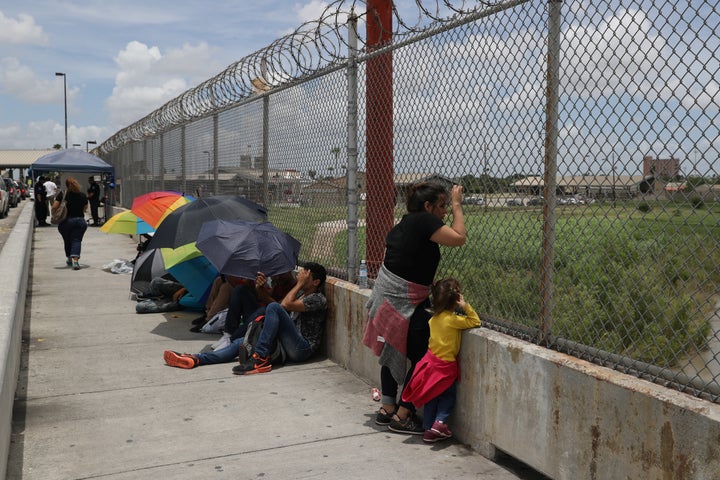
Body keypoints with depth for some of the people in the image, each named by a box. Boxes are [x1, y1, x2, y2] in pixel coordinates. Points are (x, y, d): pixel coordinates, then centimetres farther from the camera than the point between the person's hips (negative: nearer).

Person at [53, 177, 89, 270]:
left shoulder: (62, 195, -5)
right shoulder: (83, 195, 1)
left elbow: (54, 207, -10)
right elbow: (85, 209, 8)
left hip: (66, 221, 0)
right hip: (80, 220, 0)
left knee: (67, 241, 17)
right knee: (77, 240, -2)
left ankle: (69, 259, 31)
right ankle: (75, 260, -21)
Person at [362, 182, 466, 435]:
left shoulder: (403, 224, 15)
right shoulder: (424, 220, -13)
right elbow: (459, 238, -19)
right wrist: (457, 205, -6)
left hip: (386, 293, 10)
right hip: (404, 302, -10)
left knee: (393, 354, 18)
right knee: (422, 358, -3)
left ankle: (387, 408, 27)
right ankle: (402, 416, 4)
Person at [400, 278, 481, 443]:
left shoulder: (435, 317, 1)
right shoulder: (452, 319, -20)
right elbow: (475, 322, -16)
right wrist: (466, 306, -18)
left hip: (431, 360, 6)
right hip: (445, 366, -6)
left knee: (432, 398, 16)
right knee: (448, 396, 14)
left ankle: (428, 429, 19)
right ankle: (439, 422, -3)